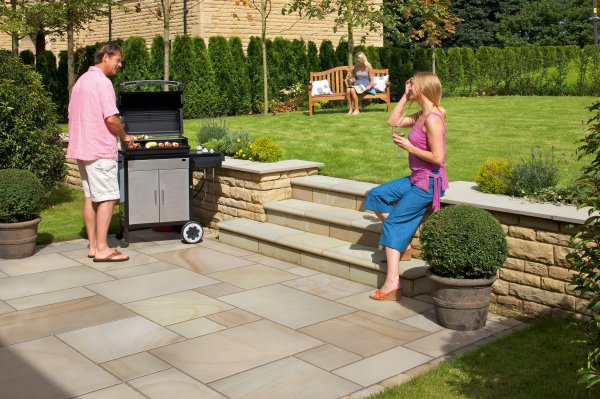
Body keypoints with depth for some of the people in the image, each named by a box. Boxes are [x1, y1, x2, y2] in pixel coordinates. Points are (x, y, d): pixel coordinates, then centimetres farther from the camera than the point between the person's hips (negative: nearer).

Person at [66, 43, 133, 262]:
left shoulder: (81, 81, 18)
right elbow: (111, 119, -20)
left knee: (90, 197, 11)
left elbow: (72, 115, 22)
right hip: (100, 149, -10)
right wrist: (124, 136, -3)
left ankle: (93, 246, 14)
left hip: (81, 147, 10)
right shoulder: (102, 82, -12)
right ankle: (102, 249, -7)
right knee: (107, 198, -7)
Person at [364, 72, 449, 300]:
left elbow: (437, 158, -24)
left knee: (394, 221, -11)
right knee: (376, 196, 7)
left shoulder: (432, 119, -20)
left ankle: (393, 283, -13)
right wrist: (405, 96, 11)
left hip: (429, 182, -10)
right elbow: (394, 121, 19)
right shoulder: (421, 115, 10)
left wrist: (408, 146, -16)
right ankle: (403, 245, 9)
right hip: (416, 179, 10)